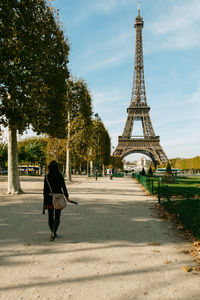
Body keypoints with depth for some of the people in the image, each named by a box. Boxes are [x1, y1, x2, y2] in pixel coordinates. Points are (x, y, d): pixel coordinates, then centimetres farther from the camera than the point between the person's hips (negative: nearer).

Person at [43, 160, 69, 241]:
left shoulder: (47, 177, -3)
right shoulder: (59, 175, -8)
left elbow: (45, 190, -2)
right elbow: (63, 187, -8)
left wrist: (45, 202, 3)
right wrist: (67, 197, 3)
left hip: (49, 198, 2)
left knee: (50, 217, 15)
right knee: (57, 217, 4)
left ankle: (53, 233, 24)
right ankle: (53, 232, -15)